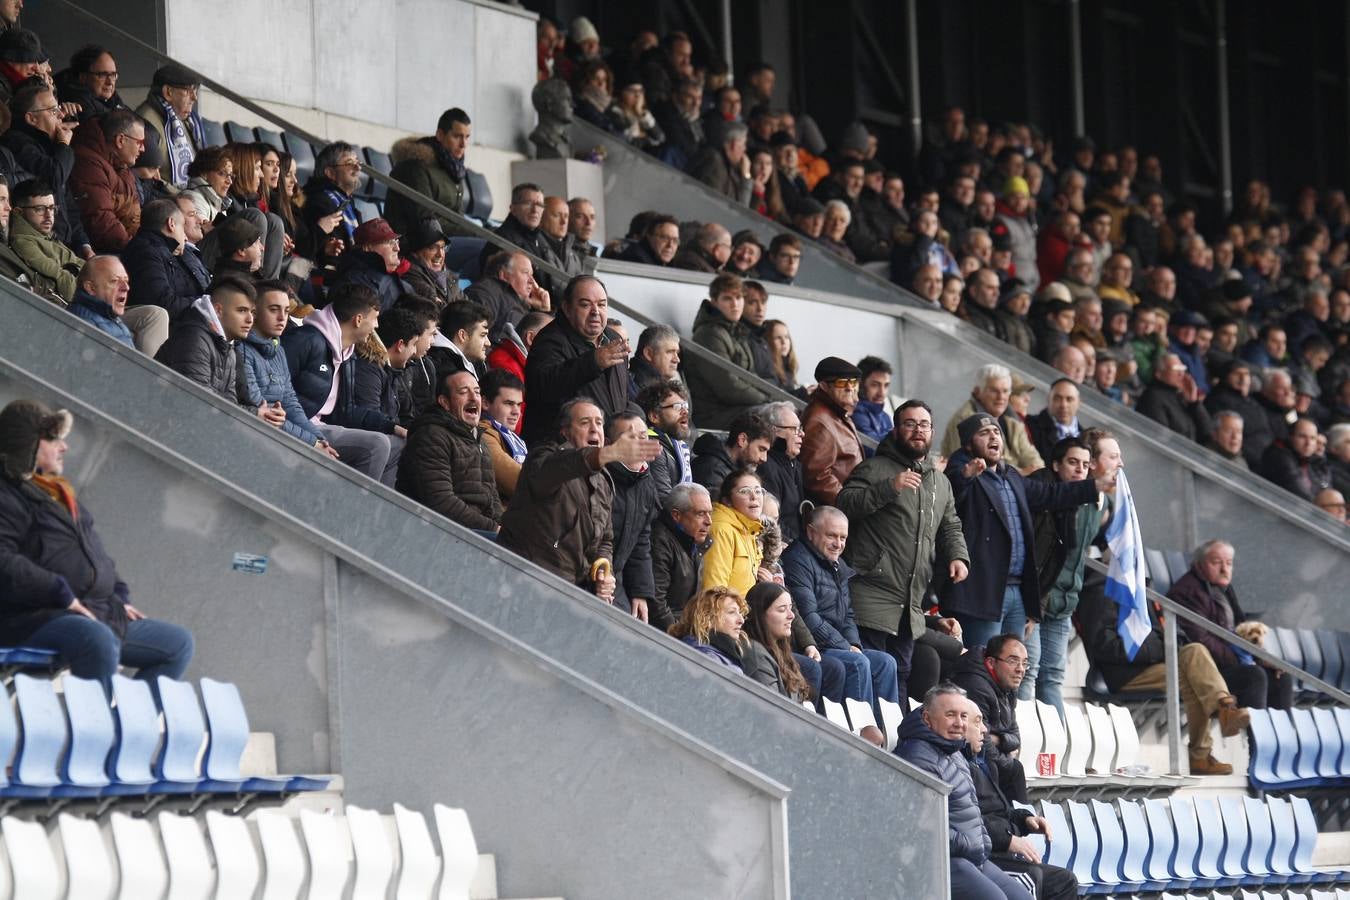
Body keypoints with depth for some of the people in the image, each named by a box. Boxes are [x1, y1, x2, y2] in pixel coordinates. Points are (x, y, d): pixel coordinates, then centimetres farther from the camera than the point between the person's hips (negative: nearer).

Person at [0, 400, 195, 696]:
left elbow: (95, 552, 27)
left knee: (178, 643, 10)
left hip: (96, 615, 10)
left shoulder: (59, 492, 22)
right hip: (37, 617, -10)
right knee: (99, 642, -40)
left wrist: (119, 597, 12)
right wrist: (60, 593, -24)